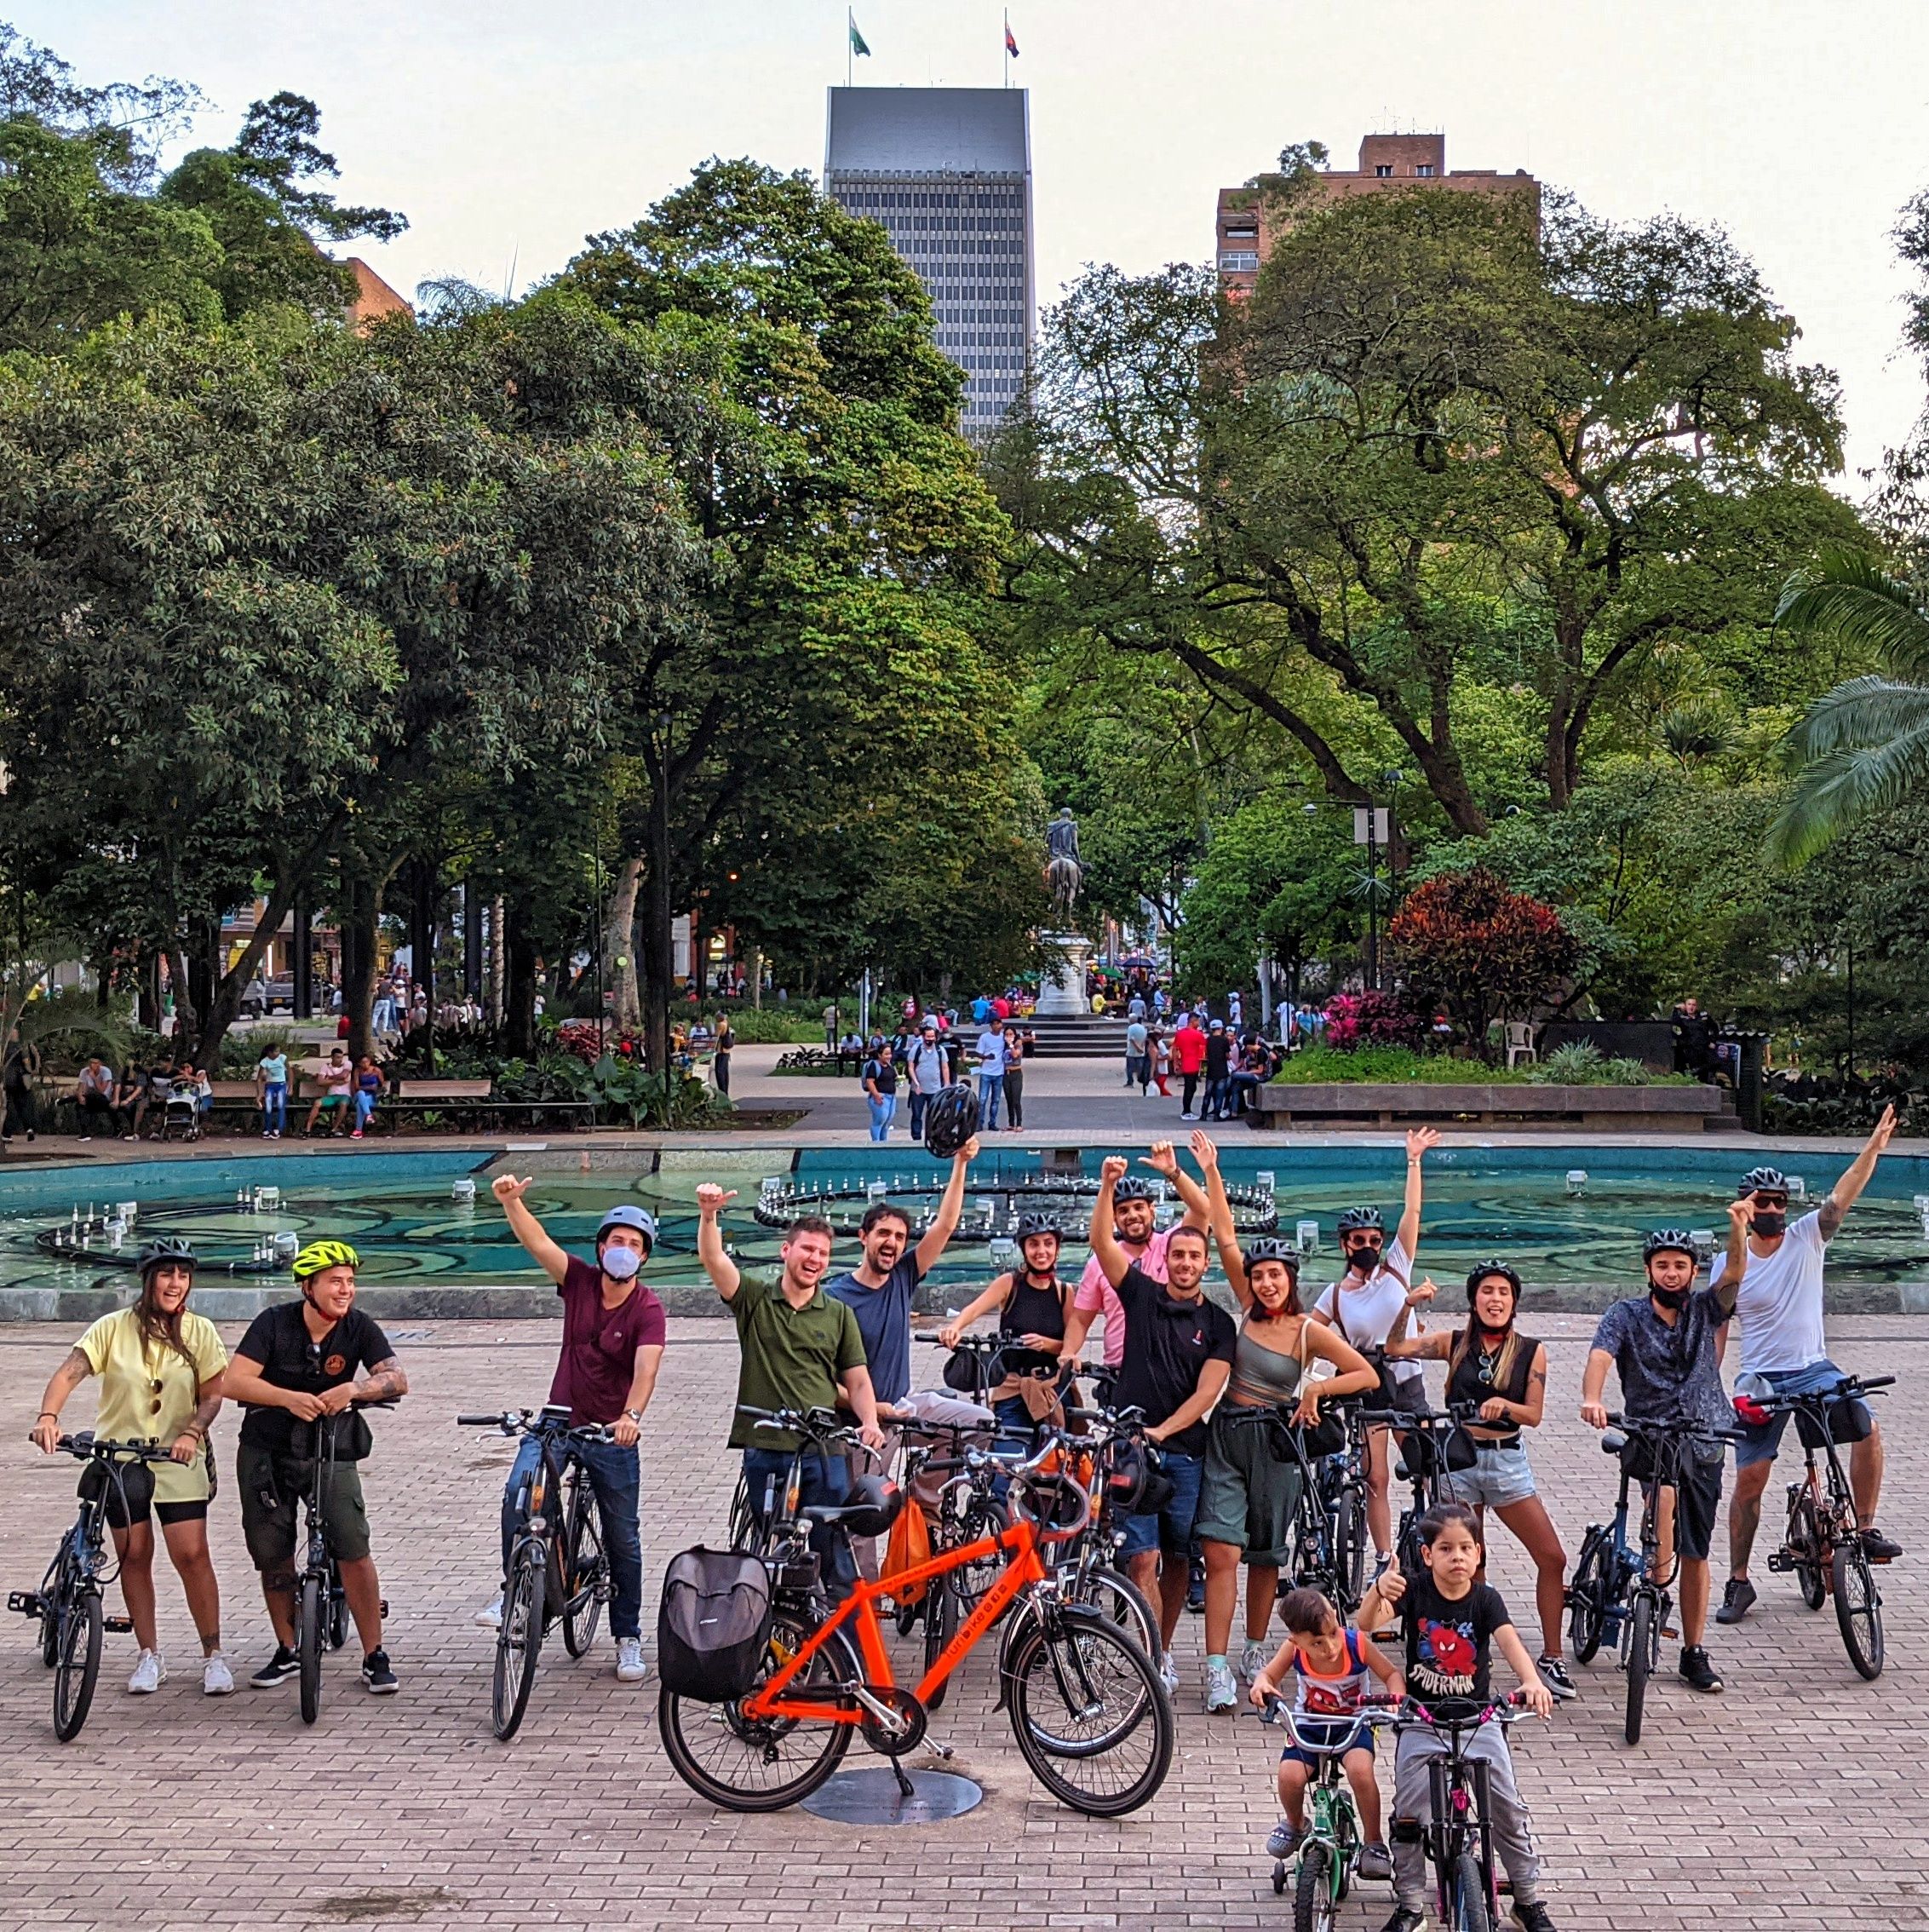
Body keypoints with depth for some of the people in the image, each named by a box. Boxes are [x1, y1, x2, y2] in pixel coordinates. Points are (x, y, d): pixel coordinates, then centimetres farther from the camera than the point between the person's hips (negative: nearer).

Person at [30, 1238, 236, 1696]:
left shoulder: (200, 1331, -1)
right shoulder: (114, 1328, -5)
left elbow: (212, 1395, -2)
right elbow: (70, 1371, -16)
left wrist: (191, 1433, -20)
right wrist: (48, 1416, -33)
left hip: (179, 1459, -1)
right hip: (120, 1457, 1)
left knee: (191, 1554, -8)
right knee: (134, 1556, 5)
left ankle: (213, 1656, 3)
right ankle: (149, 1656, 18)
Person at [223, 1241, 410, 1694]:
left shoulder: (359, 1327, -8)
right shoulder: (275, 1322, -11)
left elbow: (397, 1380, -17)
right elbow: (234, 1381, -20)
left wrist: (353, 1389, -35)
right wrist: (289, 1397, -34)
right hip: (267, 1451, 1)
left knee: (353, 1547, -13)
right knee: (272, 1555, 6)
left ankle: (374, 1656, -4)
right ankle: (287, 1652, 25)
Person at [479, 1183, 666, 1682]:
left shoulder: (648, 1310, -13)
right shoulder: (580, 1281, -2)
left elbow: (646, 1368, -28)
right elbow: (538, 1242, -14)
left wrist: (632, 1416, -45)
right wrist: (512, 1202, -32)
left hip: (613, 1435, -2)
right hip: (557, 1421, 2)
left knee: (623, 1540, 6)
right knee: (518, 1491, -25)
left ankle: (628, 1640, 20)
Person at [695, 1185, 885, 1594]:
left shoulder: (839, 1315, 11)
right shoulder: (755, 1299, 7)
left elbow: (858, 1382, 10)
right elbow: (713, 1259, -9)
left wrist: (869, 1422, -10)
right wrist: (708, 1214, -27)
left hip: (823, 1452, 0)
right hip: (763, 1450, 0)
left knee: (835, 1553, -4)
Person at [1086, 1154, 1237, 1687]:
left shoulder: (1218, 1323, 7)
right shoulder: (1142, 1295, 7)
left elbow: (1208, 1390, -3)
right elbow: (1102, 1242, -3)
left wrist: (1163, 1429, -15)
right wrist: (1108, 1185, -14)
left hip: (1184, 1450, 1)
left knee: (1176, 1558, 8)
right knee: (1143, 1558, -9)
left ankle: (1164, 1651, 23)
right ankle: (1157, 1662, -8)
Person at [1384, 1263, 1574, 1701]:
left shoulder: (1530, 1351, 1)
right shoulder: (1455, 1344, 3)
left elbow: (1534, 1415, -2)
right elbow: (1396, 1348, -5)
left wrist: (1504, 1405, -21)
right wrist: (1410, 1304, -17)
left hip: (1508, 1462, 0)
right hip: (1459, 1459, 0)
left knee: (1553, 1558, -5)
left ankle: (1551, 1659, 6)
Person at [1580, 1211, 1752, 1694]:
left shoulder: (1705, 1310, 8)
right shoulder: (1624, 1315, 1)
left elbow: (1736, 1274, -10)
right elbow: (1599, 1357, -17)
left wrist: (1738, 1229, -30)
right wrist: (1592, 1399, -38)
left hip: (1704, 1442, 3)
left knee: (1695, 1552, 5)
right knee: (1666, 1473, -37)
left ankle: (1694, 1654, 14)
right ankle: (1659, 1574, -20)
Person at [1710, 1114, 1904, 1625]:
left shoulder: (1807, 1238, 1)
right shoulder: (1727, 1265, 0)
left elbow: (1842, 1196, -13)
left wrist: (1872, 1149, -26)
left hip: (1814, 1369, 1)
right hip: (1761, 1379, -1)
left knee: (1867, 1429, -24)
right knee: (1748, 1478, -3)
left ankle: (1866, 1529, -8)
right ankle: (1739, 1581, 10)